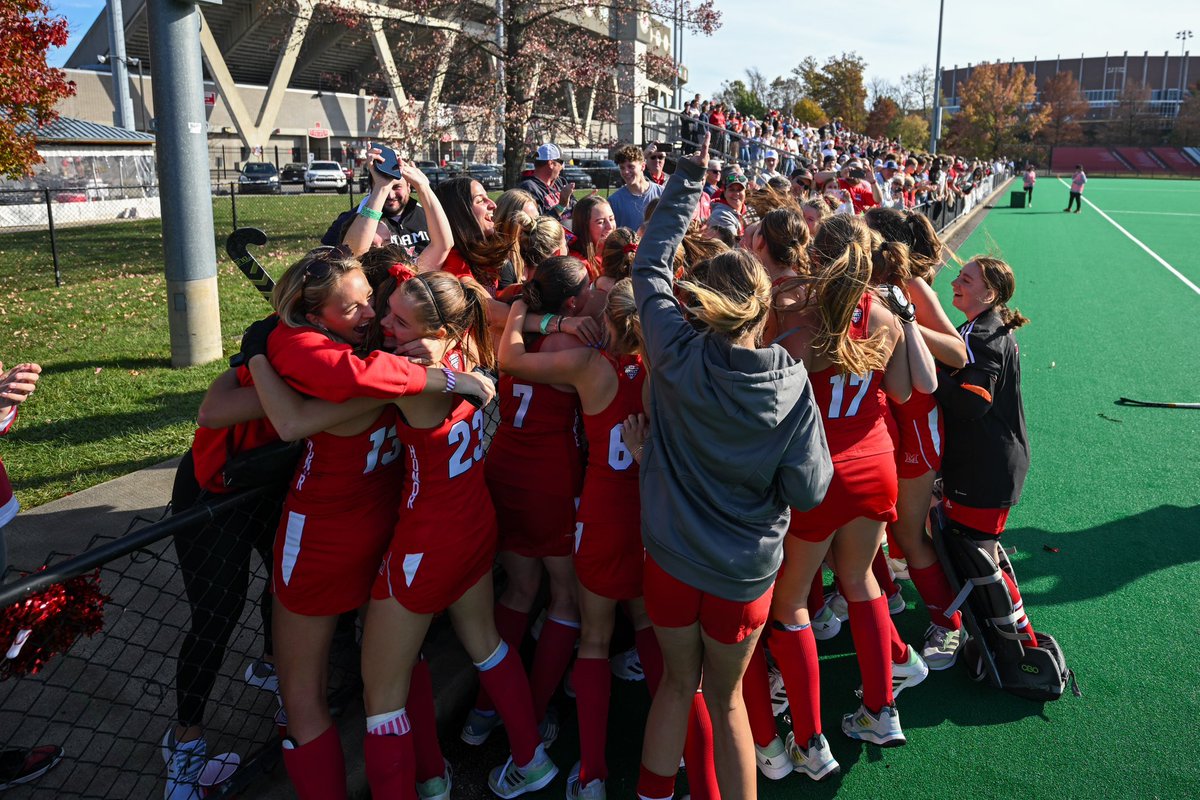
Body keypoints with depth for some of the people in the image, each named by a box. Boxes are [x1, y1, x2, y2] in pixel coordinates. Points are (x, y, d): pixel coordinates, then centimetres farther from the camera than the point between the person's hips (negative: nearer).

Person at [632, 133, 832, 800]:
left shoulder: (677, 354, -16)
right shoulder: (791, 383, -18)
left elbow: (650, 265, -1)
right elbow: (809, 491, -15)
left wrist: (689, 180, 6)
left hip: (670, 556, 1)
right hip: (744, 570, -1)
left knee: (677, 681, 23)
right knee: (726, 696, 20)